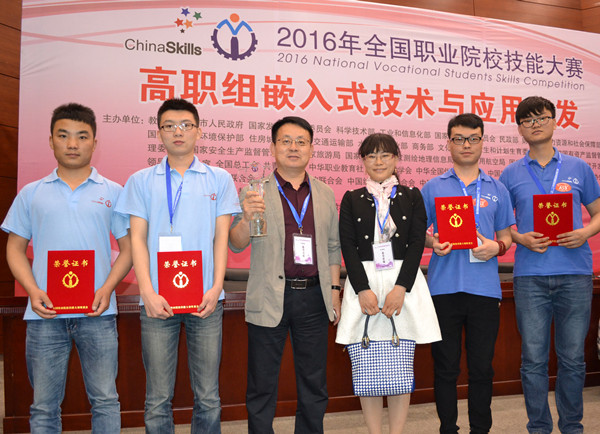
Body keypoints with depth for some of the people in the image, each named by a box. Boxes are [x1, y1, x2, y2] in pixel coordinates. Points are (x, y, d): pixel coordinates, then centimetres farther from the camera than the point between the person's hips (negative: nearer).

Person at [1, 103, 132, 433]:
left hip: (97, 312, -1)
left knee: (105, 400, 4)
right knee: (44, 405, 9)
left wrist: (107, 288, -9)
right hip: (45, 313, 1)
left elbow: (128, 247, 7)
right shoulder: (31, 194, 11)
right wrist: (32, 291, -6)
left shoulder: (113, 193, 8)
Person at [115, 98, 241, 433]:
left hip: (205, 299, 0)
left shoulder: (219, 179, 10)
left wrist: (216, 287, -5)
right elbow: (138, 239, 5)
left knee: (208, 396, 4)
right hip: (158, 299, 0)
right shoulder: (142, 181, 10)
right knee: (158, 397, 4)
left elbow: (221, 236, 6)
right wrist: (148, 293, -6)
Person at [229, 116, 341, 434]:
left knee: (314, 384, 12)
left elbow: (332, 248, 15)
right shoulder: (255, 193, 0)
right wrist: (247, 217, -24)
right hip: (269, 299, -3)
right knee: (262, 386, 6)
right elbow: (236, 244, -5)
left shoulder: (325, 195, 10)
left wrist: (334, 291, 10)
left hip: (313, 297, 3)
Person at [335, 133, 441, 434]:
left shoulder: (412, 197, 10)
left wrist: (400, 288, -11)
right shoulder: (352, 199, 11)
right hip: (363, 283, 0)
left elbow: (417, 243, 1)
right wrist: (363, 290, -11)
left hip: (404, 283, 0)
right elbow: (348, 247, 2)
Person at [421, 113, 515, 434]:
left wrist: (496, 247, -9)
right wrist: (433, 243, -13)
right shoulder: (433, 188, 9)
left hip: (484, 287, 1)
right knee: (445, 366, 5)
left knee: (482, 366, 6)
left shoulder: (497, 189, 12)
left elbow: (506, 236, 13)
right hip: (444, 287, -1)